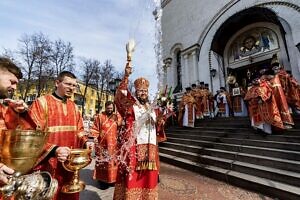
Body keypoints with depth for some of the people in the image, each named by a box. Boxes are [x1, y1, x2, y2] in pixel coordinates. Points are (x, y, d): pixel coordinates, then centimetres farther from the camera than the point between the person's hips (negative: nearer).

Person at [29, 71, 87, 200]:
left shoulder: (73, 107, 8)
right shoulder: (41, 102, -10)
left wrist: (85, 142, -6)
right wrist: (54, 149, -28)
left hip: (70, 164, 5)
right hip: (48, 165, -5)